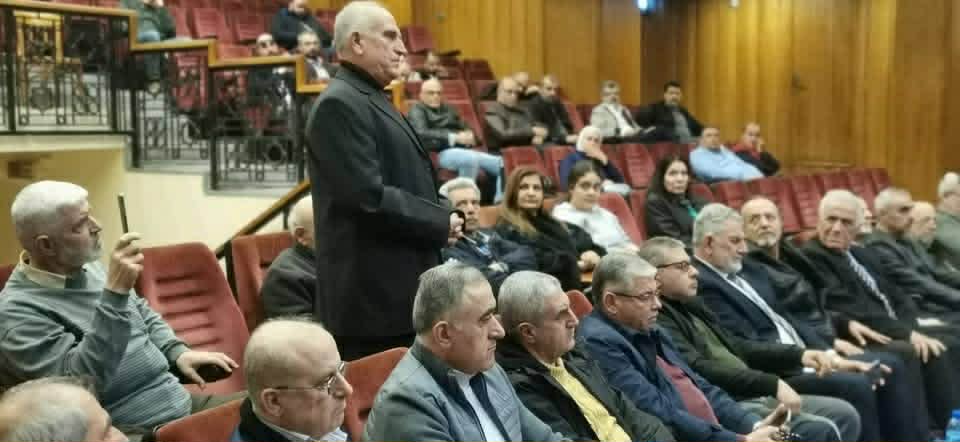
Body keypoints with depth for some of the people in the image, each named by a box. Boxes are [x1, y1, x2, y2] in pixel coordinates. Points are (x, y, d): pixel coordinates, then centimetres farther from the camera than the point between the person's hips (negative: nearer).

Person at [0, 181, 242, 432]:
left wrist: (178, 352, 5)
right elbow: (83, 384, -28)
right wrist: (115, 292, -30)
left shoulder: (89, 268, 9)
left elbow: (144, 316, 24)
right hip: (134, 430, -8)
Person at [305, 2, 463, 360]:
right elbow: (368, 197, -23)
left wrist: (438, 220, 8)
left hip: (396, 290, 10)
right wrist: (439, 223, -12)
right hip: (372, 295, -10)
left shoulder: (373, 100, 18)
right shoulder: (340, 104, -14)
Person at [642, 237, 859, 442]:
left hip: (753, 395, 10)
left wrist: (797, 355, 11)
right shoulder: (657, 321, -14)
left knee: (845, 414, 6)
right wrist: (771, 384, -24)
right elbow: (701, 370, -24)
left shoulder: (689, 305, 17)